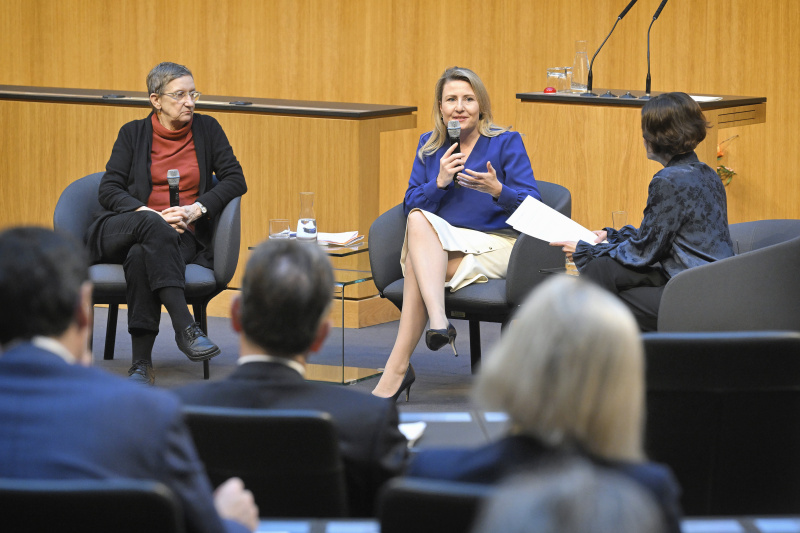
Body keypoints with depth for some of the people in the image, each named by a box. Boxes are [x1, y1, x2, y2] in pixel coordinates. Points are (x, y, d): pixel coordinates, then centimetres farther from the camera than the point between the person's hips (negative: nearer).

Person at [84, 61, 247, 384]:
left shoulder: (207, 129, 11)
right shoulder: (134, 133, 9)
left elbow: (236, 180, 5)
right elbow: (108, 191, 1)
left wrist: (198, 208, -12)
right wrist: (150, 214, -16)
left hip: (182, 237, 0)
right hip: (121, 231, 0)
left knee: (141, 256, -36)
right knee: (152, 224, -38)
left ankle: (141, 363, -39)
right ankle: (185, 327, -47)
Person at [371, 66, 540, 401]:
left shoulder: (506, 143, 2)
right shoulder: (429, 146, 15)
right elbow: (411, 204, 8)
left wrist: (497, 190, -26)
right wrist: (439, 182, -10)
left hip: (495, 246, -4)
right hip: (437, 246, 4)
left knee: (417, 268, -32)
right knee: (418, 220, -34)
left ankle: (397, 369, -34)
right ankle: (438, 320, -48)